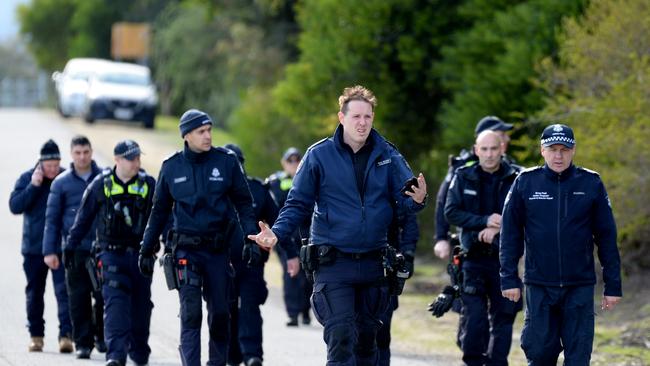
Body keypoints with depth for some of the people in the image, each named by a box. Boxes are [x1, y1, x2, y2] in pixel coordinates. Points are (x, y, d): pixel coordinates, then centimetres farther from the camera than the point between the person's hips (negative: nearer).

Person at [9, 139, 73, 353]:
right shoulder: (27, 178, 0)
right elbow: (14, 206, -9)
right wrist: (34, 186, -17)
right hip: (34, 247, 2)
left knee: (64, 291, -12)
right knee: (34, 293, 11)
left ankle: (66, 335, -14)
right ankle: (36, 335, 22)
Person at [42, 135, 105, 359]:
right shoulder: (61, 183, 6)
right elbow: (52, 219, 7)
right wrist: (50, 251, 1)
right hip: (75, 250, 0)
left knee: (103, 296, -3)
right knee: (79, 299, 0)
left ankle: (101, 336, 17)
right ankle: (83, 342, 7)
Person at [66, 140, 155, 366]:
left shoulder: (148, 184, 3)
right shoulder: (101, 185, 1)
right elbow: (84, 218, 9)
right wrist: (71, 246, 9)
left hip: (140, 253, 2)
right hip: (111, 253, -2)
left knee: (141, 304, 9)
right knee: (115, 301, -15)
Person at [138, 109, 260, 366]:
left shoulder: (226, 161, 0)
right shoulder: (171, 167, 3)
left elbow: (243, 203, 5)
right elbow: (159, 212, 13)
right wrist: (146, 249, 12)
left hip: (219, 248, 0)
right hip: (186, 249, 0)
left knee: (220, 313, 6)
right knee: (190, 313, -10)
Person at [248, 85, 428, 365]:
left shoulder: (387, 156, 4)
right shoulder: (319, 155, -3)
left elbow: (404, 197, 0)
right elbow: (298, 204, 0)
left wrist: (417, 199, -24)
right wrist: (277, 233, -16)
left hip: (373, 265, 3)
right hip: (333, 264, -3)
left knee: (367, 340, 13)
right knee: (341, 339, -14)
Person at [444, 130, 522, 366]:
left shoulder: (516, 178, 2)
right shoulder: (464, 178, 4)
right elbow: (451, 212, -4)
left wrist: (498, 229, -17)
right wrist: (485, 221, -15)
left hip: (504, 258, 0)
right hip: (474, 259, 0)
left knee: (503, 319, 4)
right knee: (473, 318, -7)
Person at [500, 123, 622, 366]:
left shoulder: (591, 184, 1)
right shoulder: (525, 182, 1)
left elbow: (606, 237, 4)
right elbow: (510, 234, 5)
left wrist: (613, 285, 2)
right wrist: (509, 278, -1)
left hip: (580, 286, 0)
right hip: (539, 286, 0)